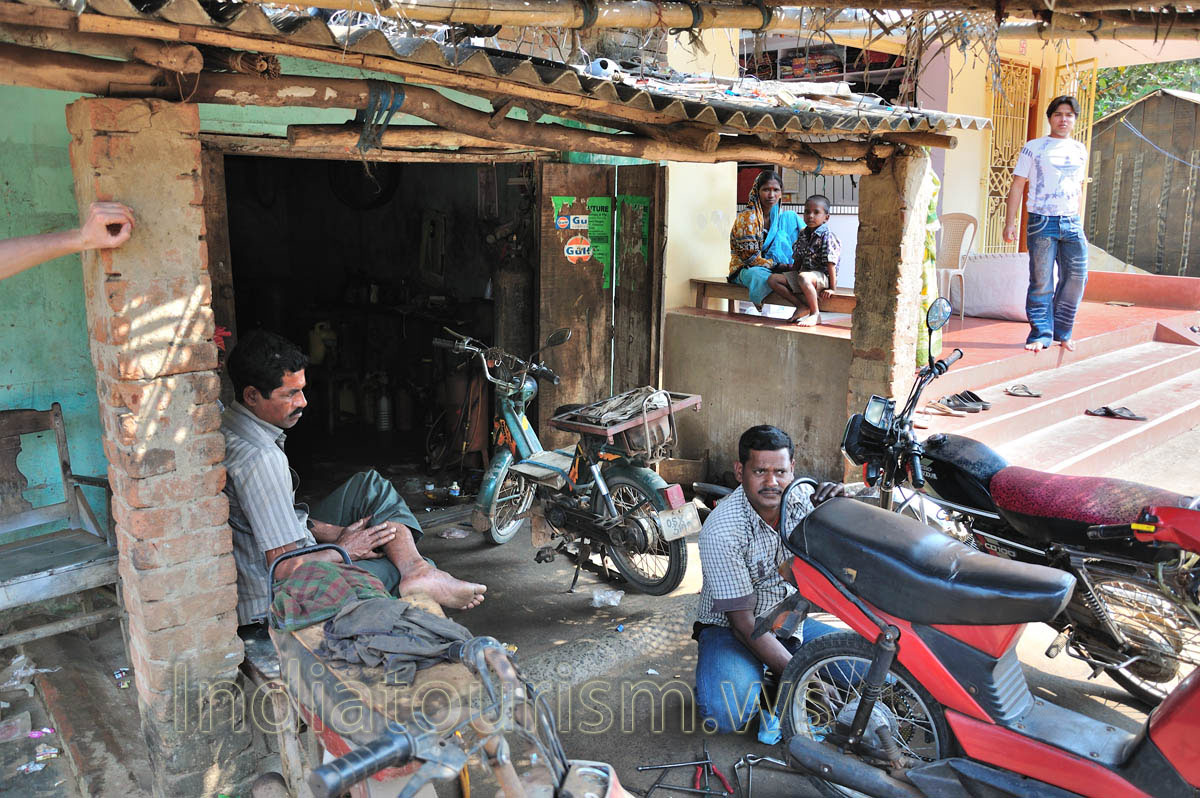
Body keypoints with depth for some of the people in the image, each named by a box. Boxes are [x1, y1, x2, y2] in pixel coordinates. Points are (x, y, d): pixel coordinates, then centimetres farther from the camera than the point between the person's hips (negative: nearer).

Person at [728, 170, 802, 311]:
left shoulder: (780, 215, 7)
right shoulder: (747, 218, -17)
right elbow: (750, 257, -19)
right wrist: (778, 265, -24)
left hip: (769, 264, 6)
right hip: (745, 268, -6)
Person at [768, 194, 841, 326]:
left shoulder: (827, 236, -13)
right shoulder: (803, 235, 10)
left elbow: (831, 263, -16)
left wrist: (832, 288, -19)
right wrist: (790, 278, 14)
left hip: (822, 276, -8)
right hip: (803, 273, 8)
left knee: (803, 277, -42)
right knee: (773, 279, -7)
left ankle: (815, 314, -26)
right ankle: (802, 306, -11)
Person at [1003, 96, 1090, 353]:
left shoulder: (1080, 150, 16)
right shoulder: (1033, 148, 3)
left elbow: (1079, 189, 23)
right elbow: (1017, 186, 1)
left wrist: (1078, 221, 19)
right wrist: (1010, 222, -6)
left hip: (1072, 223, 4)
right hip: (1042, 222, -4)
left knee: (1076, 278, 2)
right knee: (1041, 282, -4)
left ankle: (1062, 332, 17)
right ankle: (1041, 334, 5)